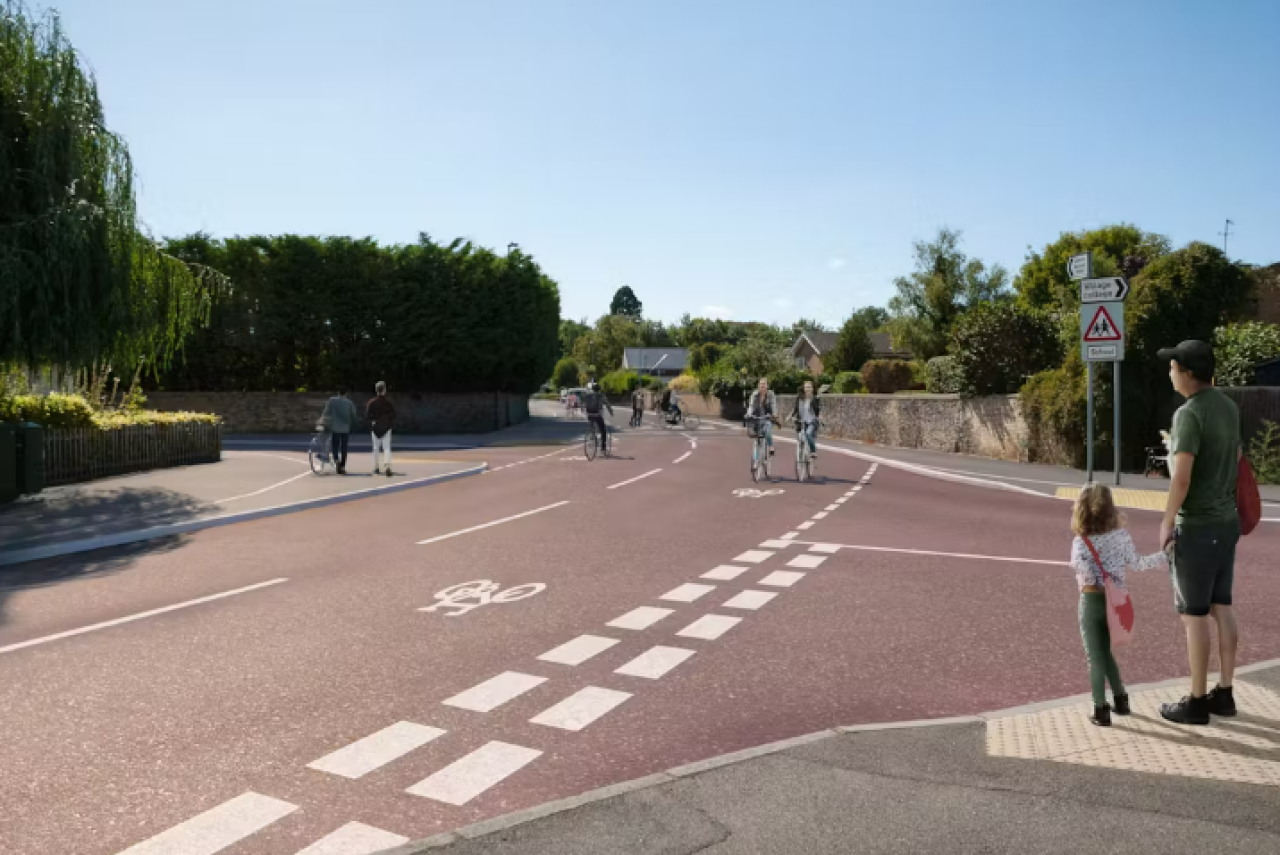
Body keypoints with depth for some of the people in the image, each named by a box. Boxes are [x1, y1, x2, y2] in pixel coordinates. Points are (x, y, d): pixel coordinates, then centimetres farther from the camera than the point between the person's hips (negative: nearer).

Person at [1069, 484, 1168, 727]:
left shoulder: (1081, 541, -10)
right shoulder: (1121, 536, -1)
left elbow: (1079, 563, -29)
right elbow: (1137, 563, 8)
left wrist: (1094, 579, -15)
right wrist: (1163, 556, 19)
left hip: (1092, 600, -4)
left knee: (1095, 656, 3)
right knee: (1104, 652, 23)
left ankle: (1101, 709, 3)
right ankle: (1120, 699, 31)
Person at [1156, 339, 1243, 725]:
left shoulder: (1189, 414, -21)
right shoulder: (1229, 407, 8)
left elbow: (1181, 477, -25)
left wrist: (1167, 522, -15)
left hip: (1197, 526, -9)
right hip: (1227, 521, 9)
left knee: (1193, 613, 0)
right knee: (1222, 608, 14)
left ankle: (1197, 701, 9)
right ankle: (1224, 693, 23)